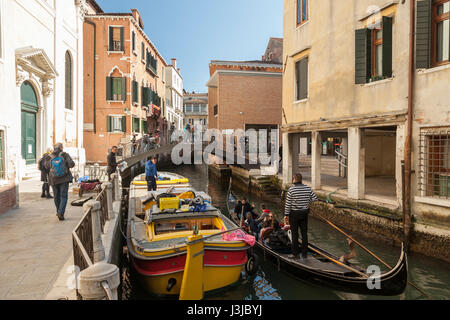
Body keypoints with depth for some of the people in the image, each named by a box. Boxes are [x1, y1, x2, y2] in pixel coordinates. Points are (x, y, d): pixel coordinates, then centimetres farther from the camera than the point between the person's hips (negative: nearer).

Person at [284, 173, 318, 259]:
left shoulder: (291, 189, -12)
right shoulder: (308, 188, -2)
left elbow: (288, 204, -11)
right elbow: (315, 199, -2)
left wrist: (286, 215, -5)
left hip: (294, 213, -3)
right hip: (305, 213, 3)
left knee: (295, 234, 4)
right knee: (304, 233, 10)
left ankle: (295, 254, 10)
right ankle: (304, 253, 17)